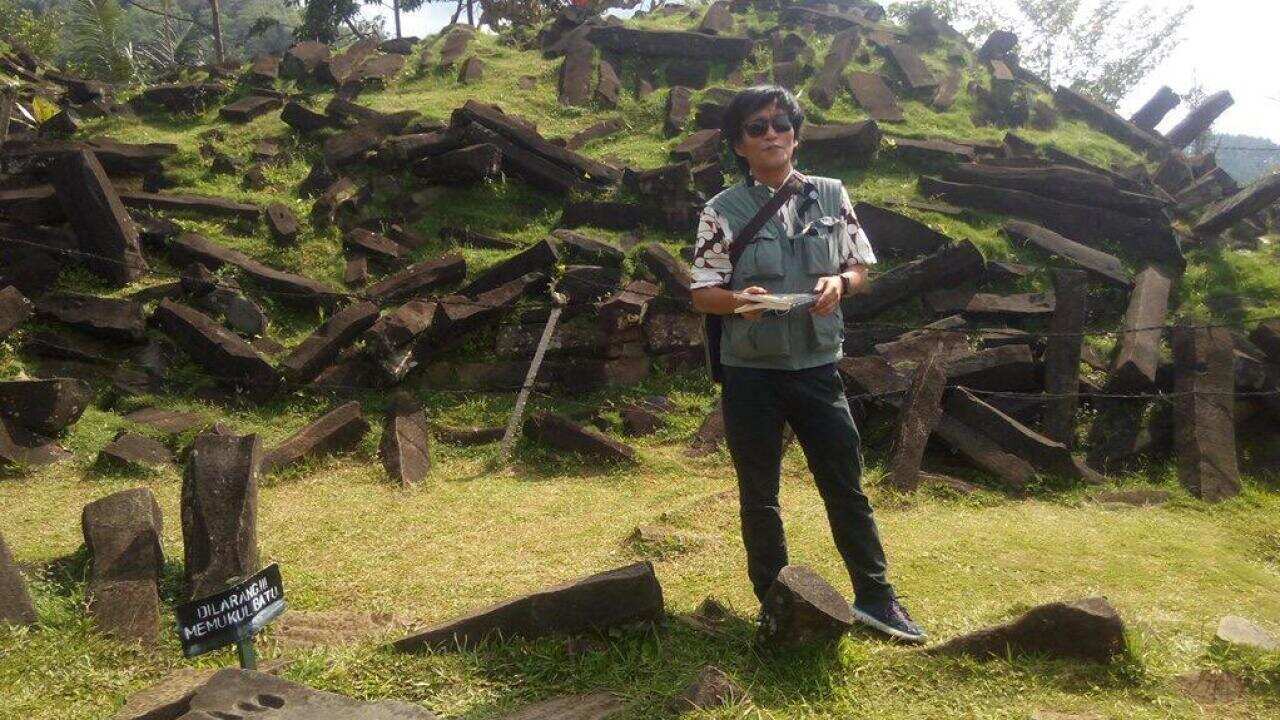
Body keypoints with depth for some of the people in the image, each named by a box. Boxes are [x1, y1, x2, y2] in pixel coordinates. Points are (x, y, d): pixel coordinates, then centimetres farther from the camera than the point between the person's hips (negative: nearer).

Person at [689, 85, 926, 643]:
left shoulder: (831, 196, 5)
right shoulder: (722, 211, -2)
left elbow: (861, 268, 10)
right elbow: (702, 293, -2)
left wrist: (839, 283, -12)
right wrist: (739, 299, -23)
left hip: (817, 367, 2)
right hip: (751, 373, -1)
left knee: (846, 485, 7)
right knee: (759, 496, 10)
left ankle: (875, 597, 23)